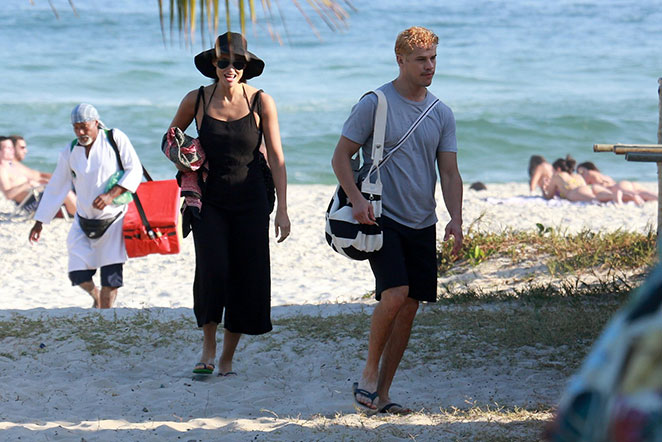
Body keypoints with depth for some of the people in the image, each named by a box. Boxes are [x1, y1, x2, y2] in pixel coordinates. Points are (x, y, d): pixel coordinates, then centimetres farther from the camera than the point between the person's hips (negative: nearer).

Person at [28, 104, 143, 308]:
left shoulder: (115, 138, -6)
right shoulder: (69, 153, 3)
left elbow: (135, 170, -8)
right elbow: (55, 189, 10)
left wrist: (111, 194, -22)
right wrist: (39, 222, 11)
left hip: (113, 220, -3)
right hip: (84, 223, 3)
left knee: (111, 277, -7)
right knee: (78, 274, -4)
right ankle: (96, 297, 29)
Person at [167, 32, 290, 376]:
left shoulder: (261, 103, -6)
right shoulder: (196, 100, -3)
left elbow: (276, 157, -3)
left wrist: (282, 210, -7)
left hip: (250, 203, 0)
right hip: (209, 201, 0)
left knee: (246, 280, 0)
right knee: (212, 270, -18)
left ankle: (228, 358, 15)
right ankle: (208, 346, 3)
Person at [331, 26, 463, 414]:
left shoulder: (442, 114, 8)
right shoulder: (374, 104, -5)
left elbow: (449, 172, 7)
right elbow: (341, 156, -3)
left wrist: (456, 220, -8)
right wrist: (356, 198, -19)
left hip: (422, 224, 5)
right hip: (381, 219, -5)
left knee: (410, 306, 3)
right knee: (395, 294, -21)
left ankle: (382, 392, 12)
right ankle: (370, 371, -1)